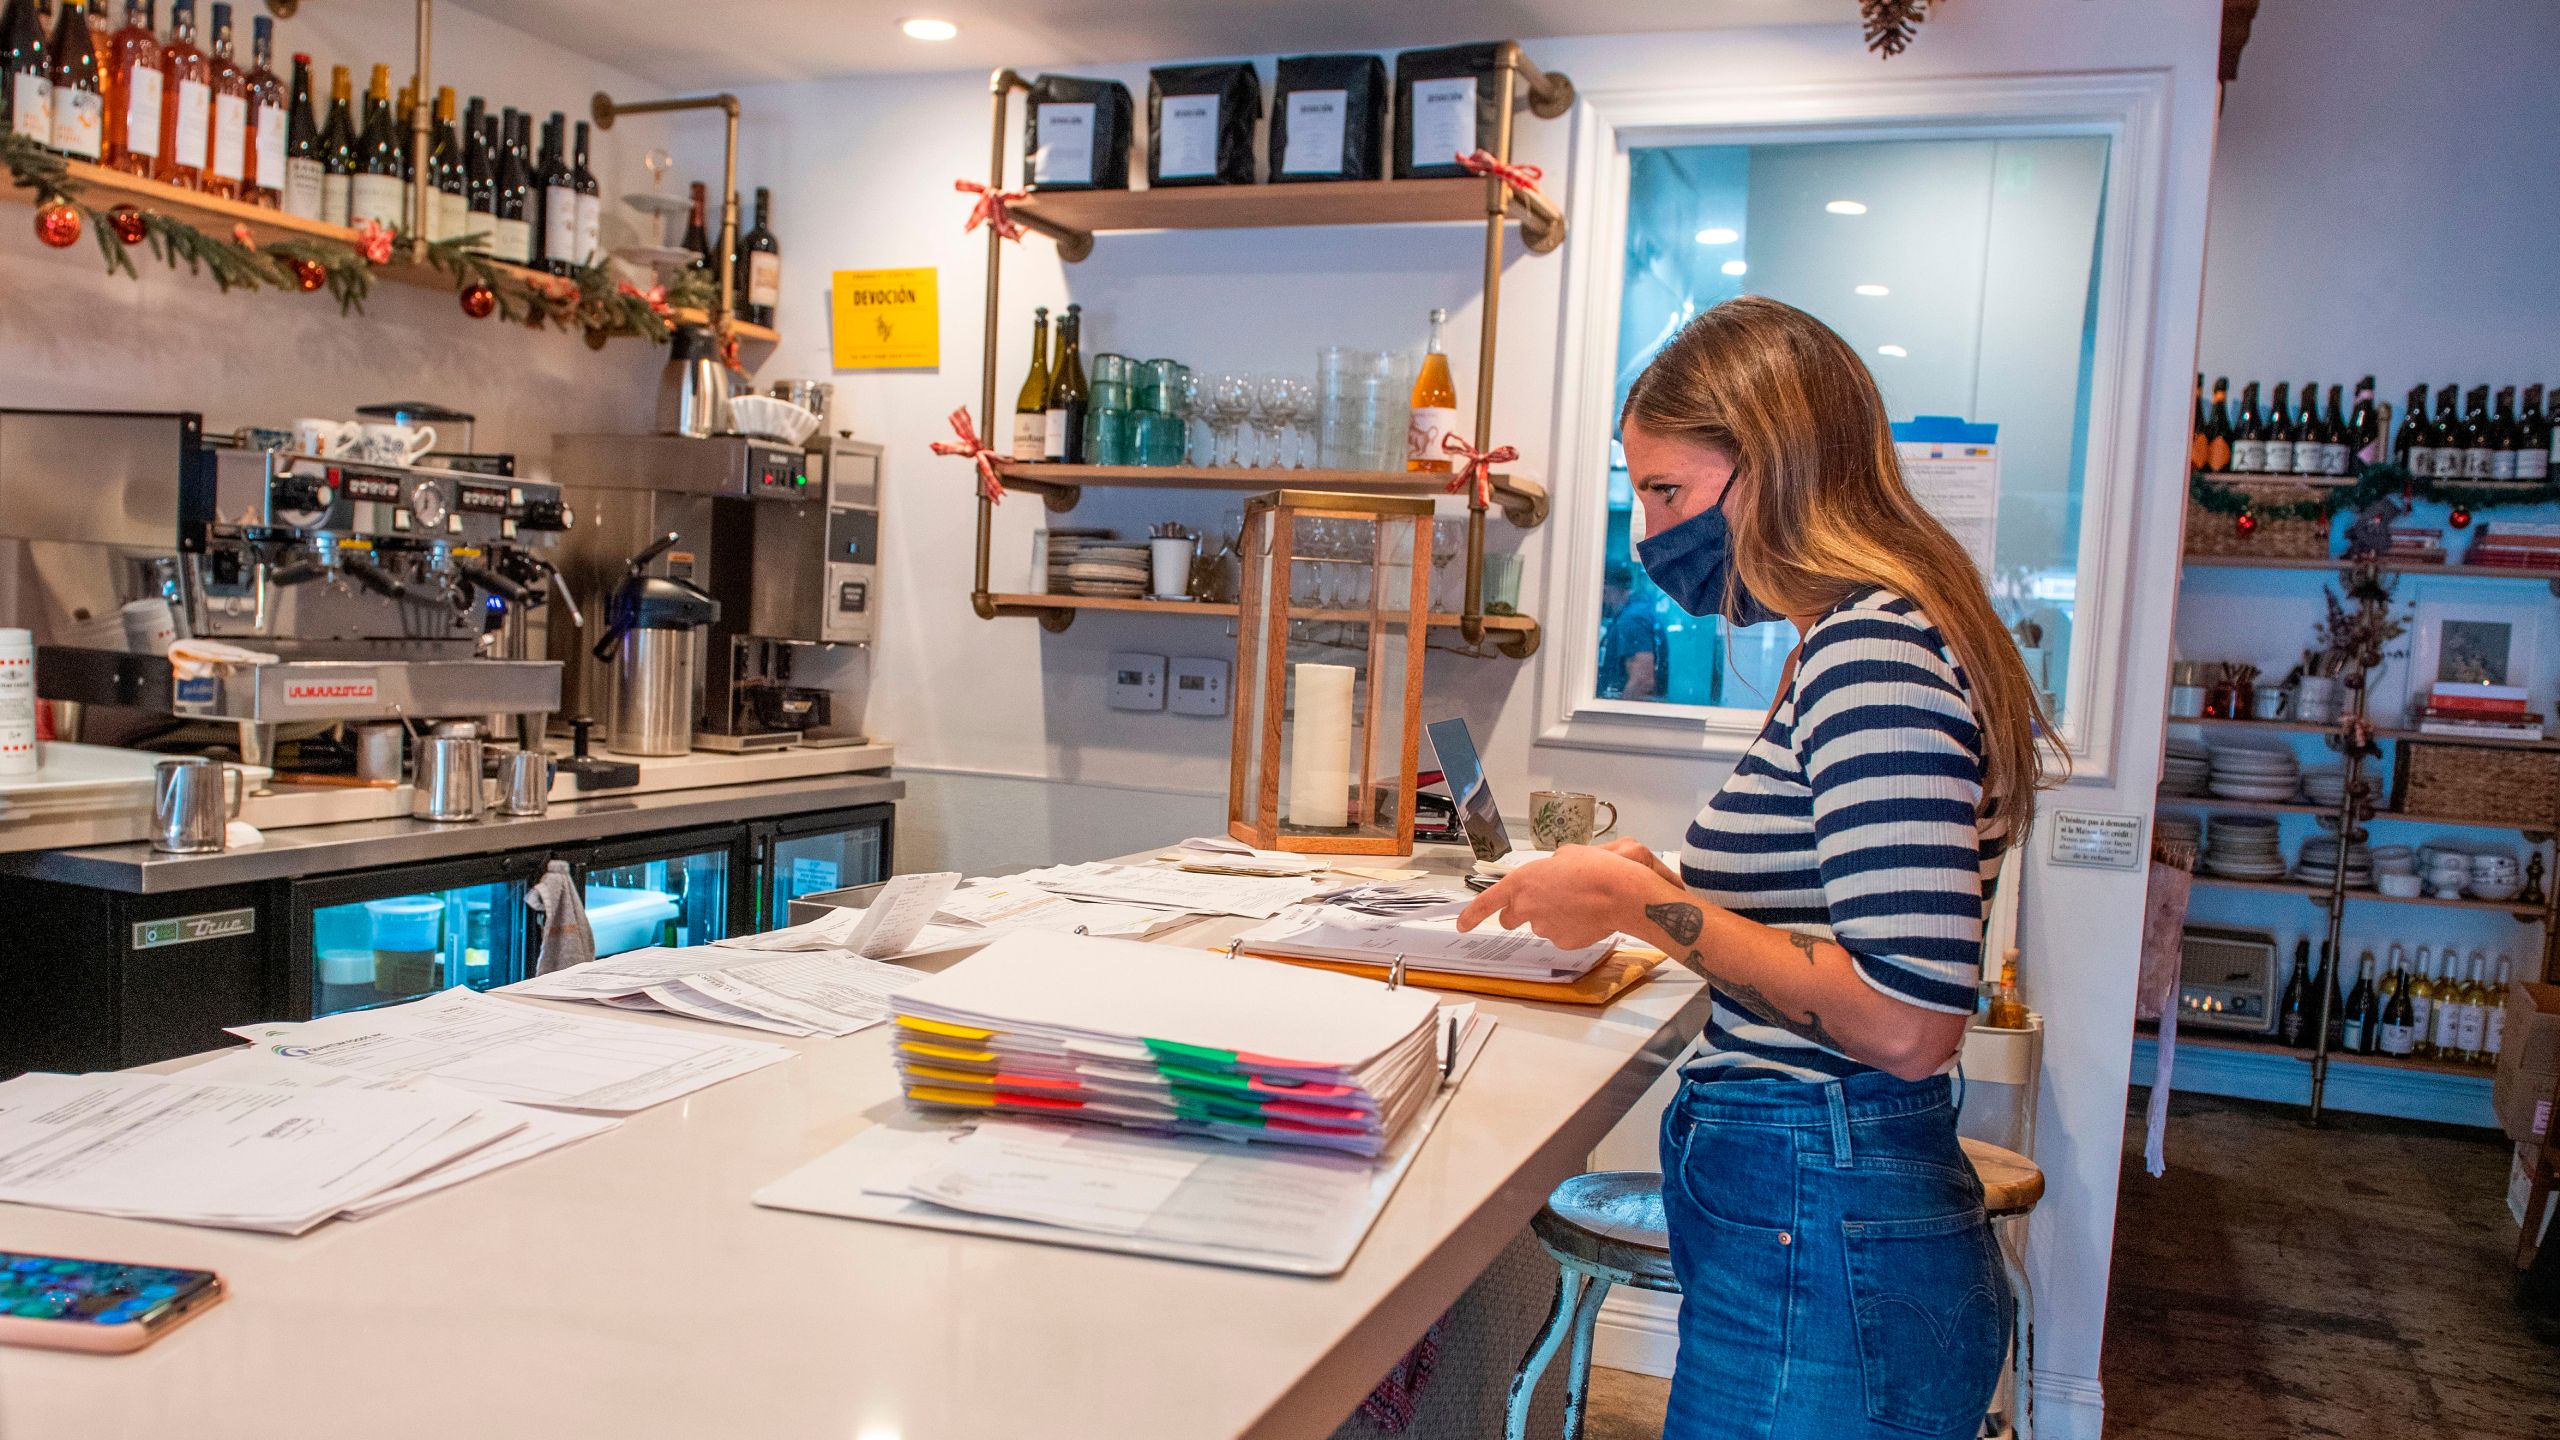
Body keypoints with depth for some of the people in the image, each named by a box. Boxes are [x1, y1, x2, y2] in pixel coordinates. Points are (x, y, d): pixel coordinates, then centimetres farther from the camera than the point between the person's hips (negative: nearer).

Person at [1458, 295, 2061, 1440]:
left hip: (1819, 1253, -10)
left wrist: (1643, 901, -19)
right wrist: (1651, 888, 9)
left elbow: (1906, 1024, -26)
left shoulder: (1875, 648, -19)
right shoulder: (1862, 636, 13)